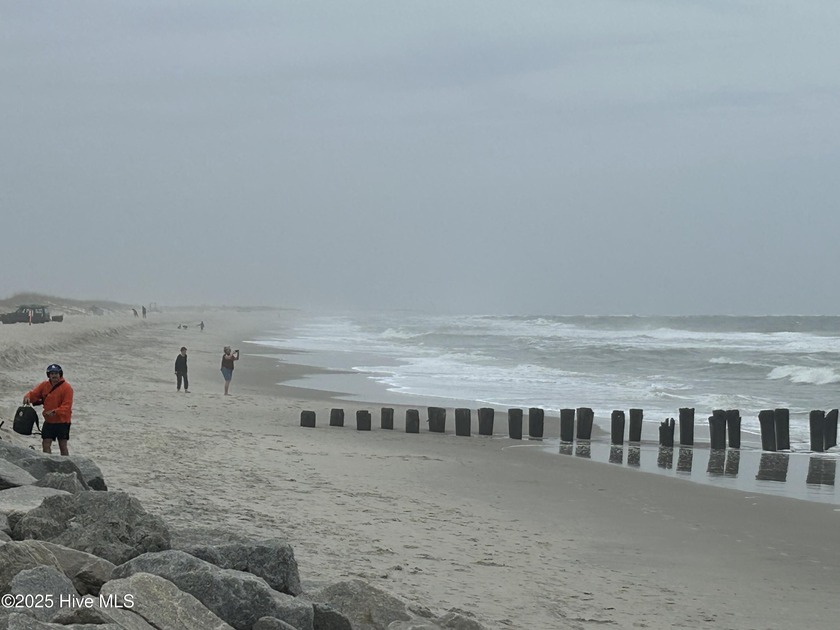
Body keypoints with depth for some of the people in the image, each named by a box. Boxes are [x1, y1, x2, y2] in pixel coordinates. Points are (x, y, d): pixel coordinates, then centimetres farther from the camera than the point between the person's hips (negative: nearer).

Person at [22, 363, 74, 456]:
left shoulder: (67, 387, -12)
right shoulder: (44, 385, 4)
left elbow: (67, 406, -18)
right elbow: (34, 393, 4)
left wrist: (55, 412, -32)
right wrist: (28, 397, -20)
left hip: (62, 421, -4)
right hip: (49, 421, 4)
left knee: (63, 446, 4)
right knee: (46, 444, 0)